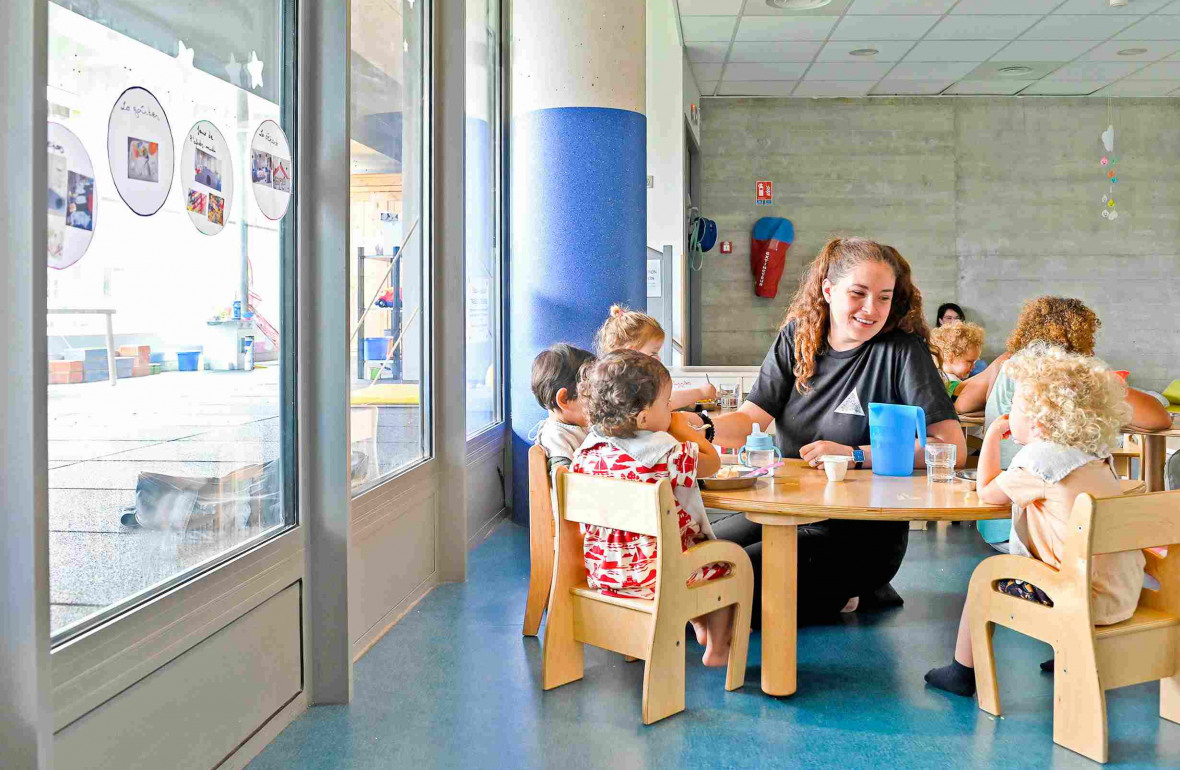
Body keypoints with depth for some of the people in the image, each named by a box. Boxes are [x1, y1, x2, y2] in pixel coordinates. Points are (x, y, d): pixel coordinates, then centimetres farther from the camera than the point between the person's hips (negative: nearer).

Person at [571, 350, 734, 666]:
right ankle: (716, 648, 27)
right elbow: (712, 462, -3)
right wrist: (681, 427, 9)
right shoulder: (668, 453, -21)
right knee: (728, 559, 18)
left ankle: (700, 625, 46)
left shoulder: (589, 451, -5)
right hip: (652, 574, -7)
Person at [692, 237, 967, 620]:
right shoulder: (796, 338, 3)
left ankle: (844, 594, 8)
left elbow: (952, 448, -18)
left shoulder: (902, 351, -11)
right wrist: (701, 426, -28)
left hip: (864, 533, -6)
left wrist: (854, 455, -22)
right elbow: (751, 420, -6)